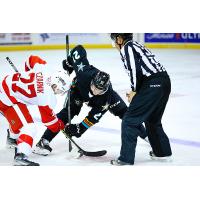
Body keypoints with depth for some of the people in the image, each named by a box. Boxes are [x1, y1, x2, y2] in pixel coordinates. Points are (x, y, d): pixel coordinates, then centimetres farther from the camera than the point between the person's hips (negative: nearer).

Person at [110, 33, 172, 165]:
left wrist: (134, 91, -3)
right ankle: (163, 152, 37)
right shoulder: (136, 46, 25)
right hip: (164, 81, 9)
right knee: (152, 119, 27)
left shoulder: (127, 47, -3)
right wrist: (135, 92, 20)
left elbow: (136, 70, -15)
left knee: (130, 120, -3)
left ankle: (126, 159, -2)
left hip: (153, 85, -9)